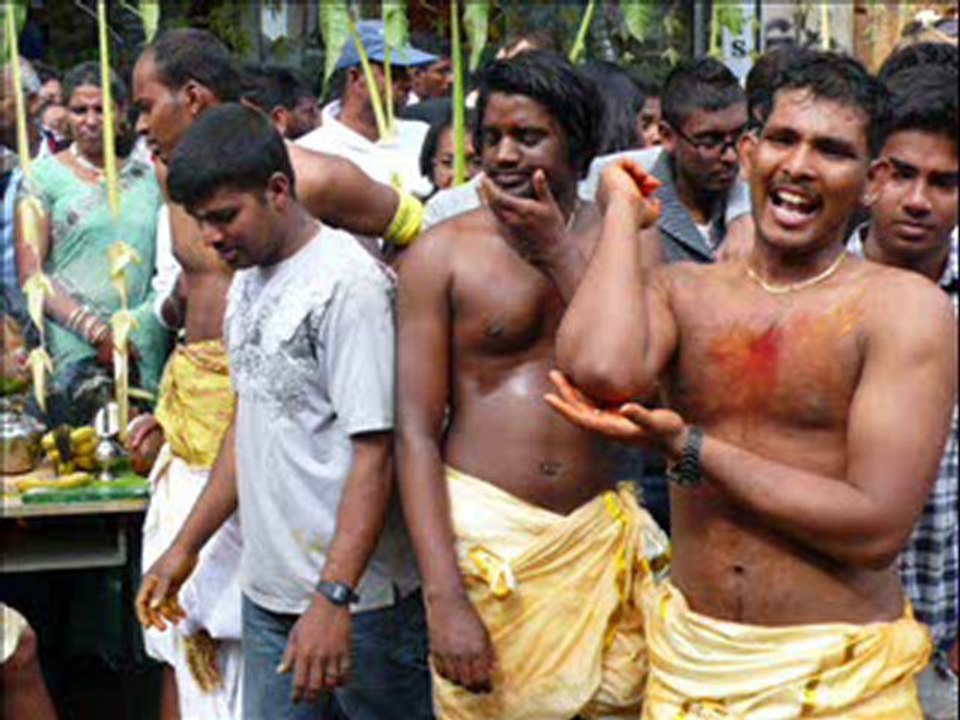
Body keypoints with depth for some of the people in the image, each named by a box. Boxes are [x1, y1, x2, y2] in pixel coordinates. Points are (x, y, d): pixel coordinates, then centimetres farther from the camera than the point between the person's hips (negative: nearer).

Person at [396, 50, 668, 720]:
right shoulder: (442, 253, -3)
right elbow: (416, 432, -7)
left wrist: (561, 255, -13)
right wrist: (443, 599, -15)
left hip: (602, 535, 2)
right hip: (482, 538, -2)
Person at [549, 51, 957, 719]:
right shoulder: (681, 290, 2)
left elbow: (878, 527, -17)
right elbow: (602, 372, -21)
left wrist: (687, 448, -16)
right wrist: (623, 210, -6)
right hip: (687, 663, 3)